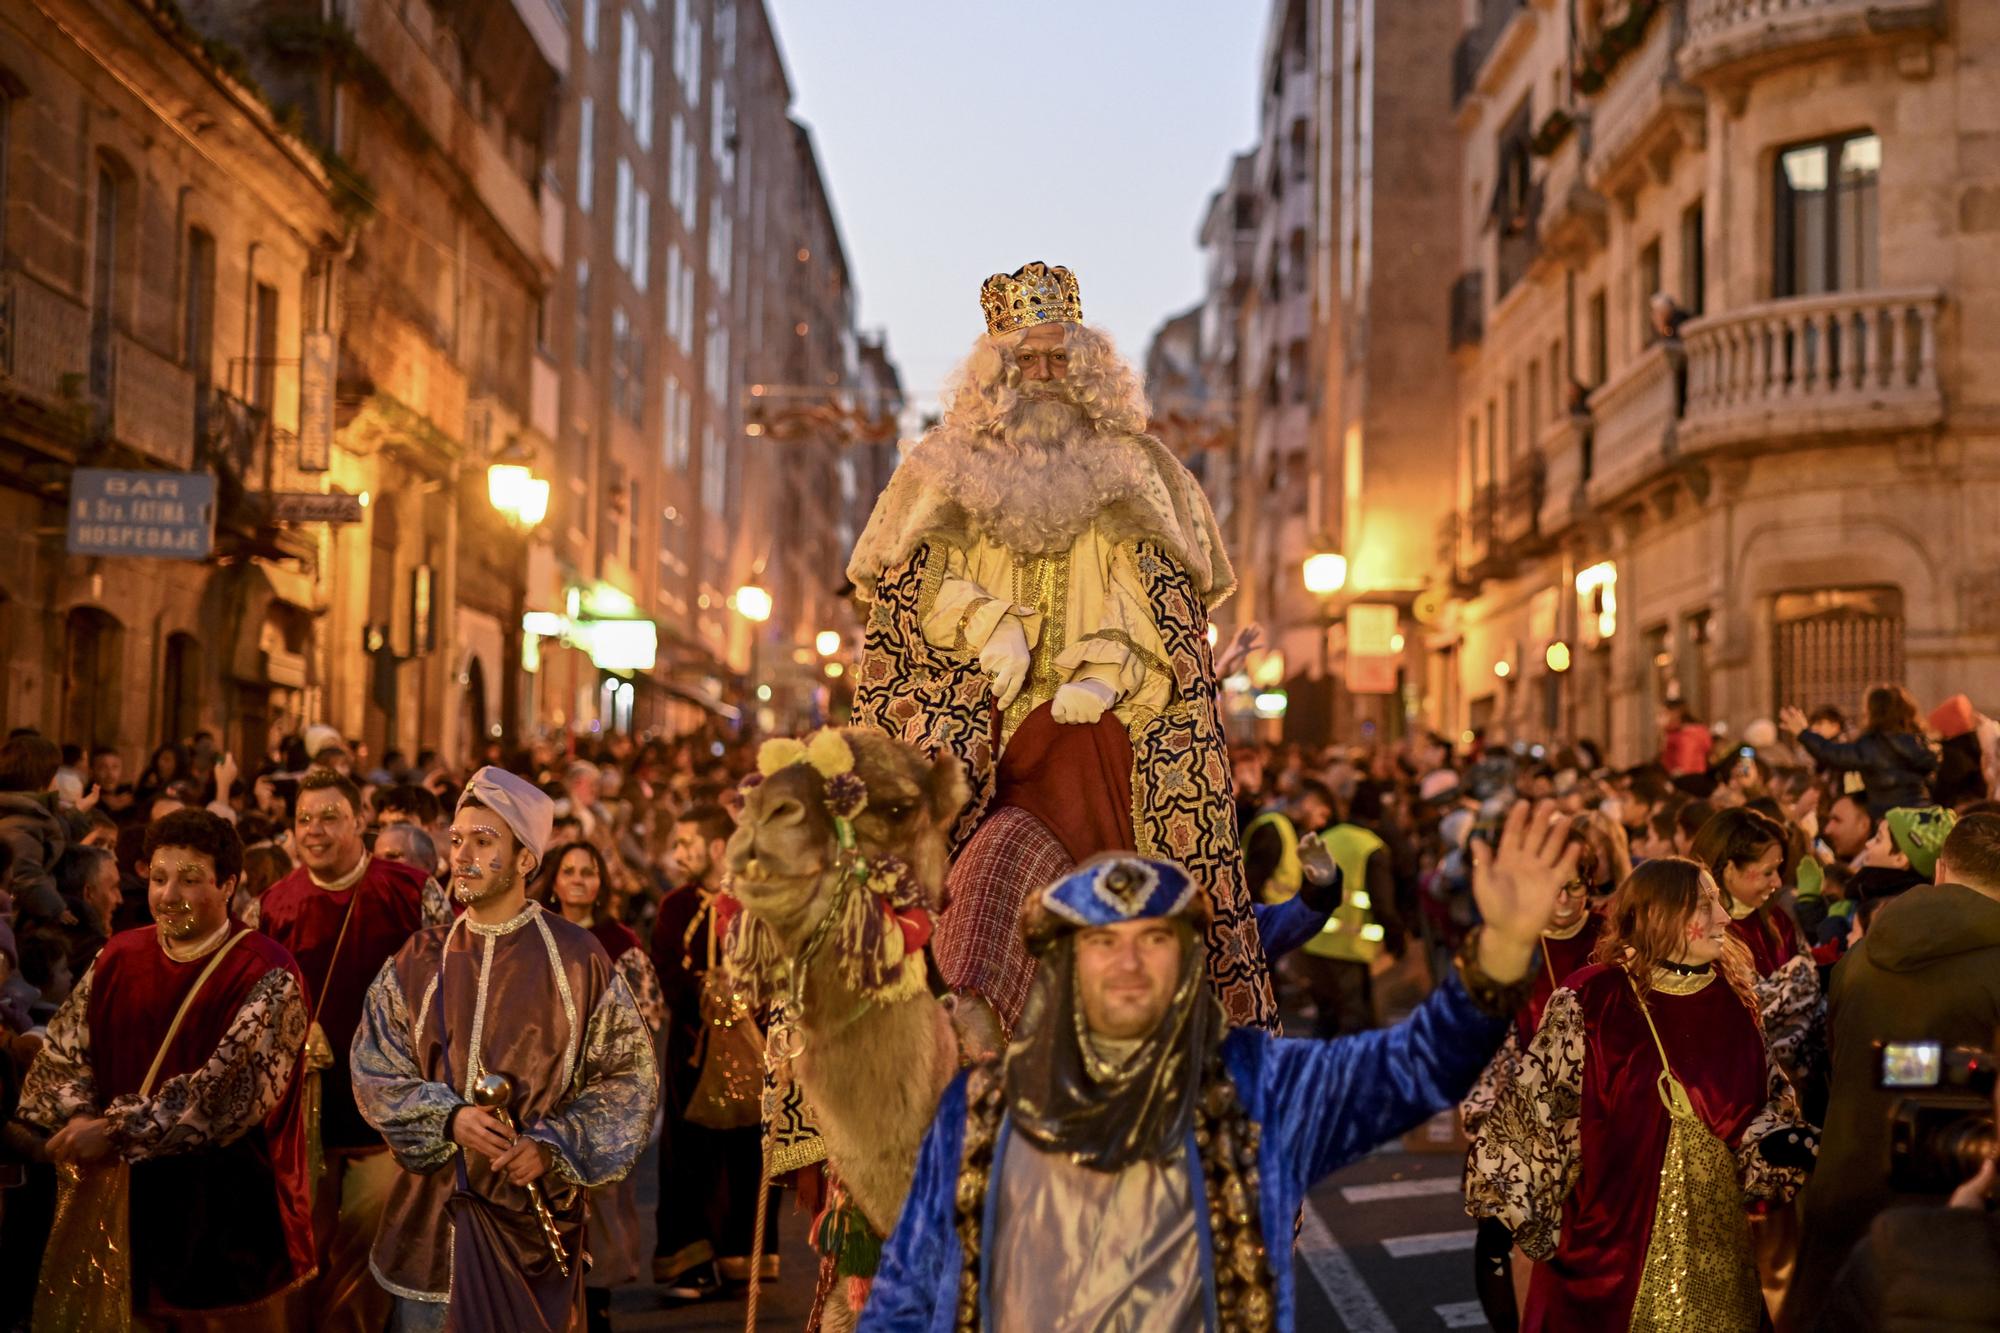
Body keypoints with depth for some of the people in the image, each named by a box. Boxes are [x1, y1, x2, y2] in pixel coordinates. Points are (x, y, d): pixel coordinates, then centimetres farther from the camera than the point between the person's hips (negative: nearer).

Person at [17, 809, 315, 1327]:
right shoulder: (119, 958, 5)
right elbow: (59, 1055, 4)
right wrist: (81, 1118, -16)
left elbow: (231, 1086, -22)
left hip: (228, 1205, -4)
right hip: (123, 1196, 5)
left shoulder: (266, 973, -13)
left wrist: (116, 1131, -21)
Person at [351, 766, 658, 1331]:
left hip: (536, 1212, -2)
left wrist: (554, 1146, -14)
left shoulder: (577, 959, -5)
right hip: (431, 1215, 2)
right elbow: (373, 1073, 2)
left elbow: (631, 1074, -3)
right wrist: (449, 1119, -15)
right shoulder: (417, 962, 4)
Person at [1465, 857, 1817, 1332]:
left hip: (1715, 1235, 5)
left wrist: (1780, 1142, -9)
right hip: (1612, 1231, -5)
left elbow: (1765, 1100, 12)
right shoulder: (1590, 1002, -15)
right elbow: (1530, 1111, -12)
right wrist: (1504, 1209, -11)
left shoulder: (1730, 997, 1)